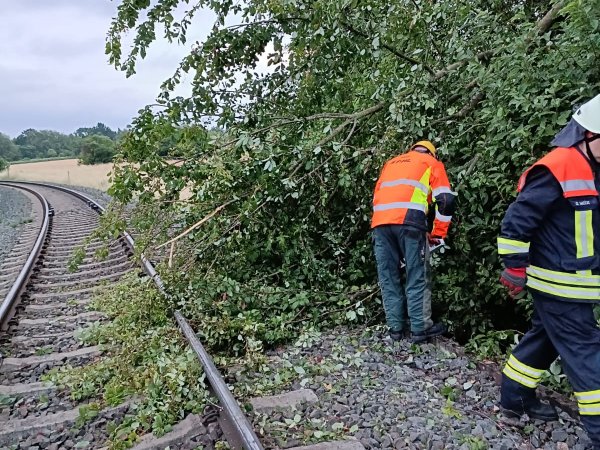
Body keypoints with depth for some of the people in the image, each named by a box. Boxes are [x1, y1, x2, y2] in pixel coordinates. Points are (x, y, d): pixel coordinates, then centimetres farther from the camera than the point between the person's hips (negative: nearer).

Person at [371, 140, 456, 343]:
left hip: (379, 221, 4)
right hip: (408, 221, -4)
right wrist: (438, 234, 13)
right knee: (417, 278, 3)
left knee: (388, 278, 9)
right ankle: (420, 328, 7)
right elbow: (445, 199, 7)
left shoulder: (391, 162, 33)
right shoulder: (432, 163, 20)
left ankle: (395, 328, 12)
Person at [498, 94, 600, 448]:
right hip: (559, 284, -9)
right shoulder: (557, 169, -19)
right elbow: (516, 221, -20)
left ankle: (515, 396, 31)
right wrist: (515, 268, -17)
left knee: (544, 338, 17)